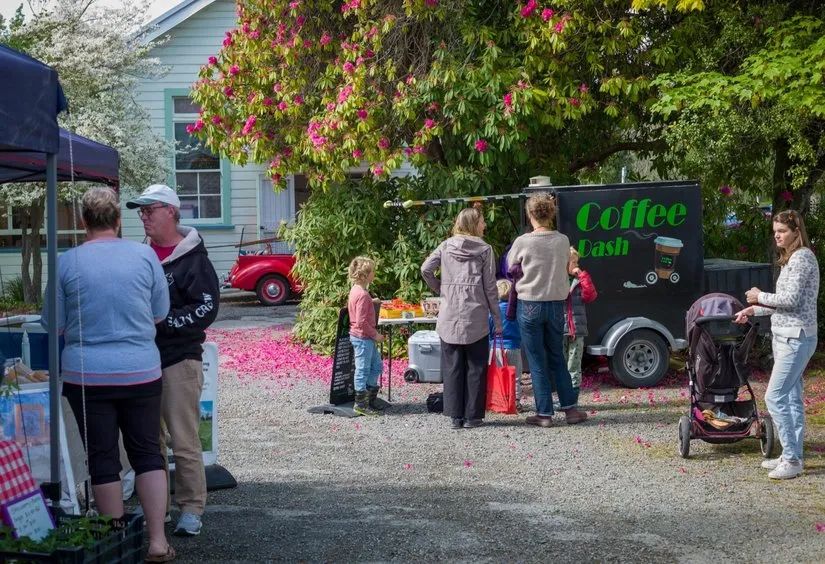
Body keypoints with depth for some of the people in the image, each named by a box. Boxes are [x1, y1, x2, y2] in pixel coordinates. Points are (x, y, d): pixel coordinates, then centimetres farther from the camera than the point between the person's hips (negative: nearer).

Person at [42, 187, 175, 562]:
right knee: (147, 453, 11)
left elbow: (54, 325, 2)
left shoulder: (67, 262, -6)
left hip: (87, 374, -1)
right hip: (140, 372, 1)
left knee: (103, 459, 8)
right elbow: (160, 314, 6)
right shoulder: (145, 256, -4)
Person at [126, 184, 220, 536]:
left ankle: (191, 509, 3)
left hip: (179, 361, -7)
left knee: (184, 441, -5)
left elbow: (206, 309, -14)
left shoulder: (193, 258, -7)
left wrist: (162, 321, -17)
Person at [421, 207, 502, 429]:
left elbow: (425, 269, -2)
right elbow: (490, 287, -2)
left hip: (449, 317, 2)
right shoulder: (484, 250, -1)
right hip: (476, 317, -2)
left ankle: (456, 415, 8)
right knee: (475, 367, 6)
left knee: (452, 367, 7)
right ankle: (472, 416, 7)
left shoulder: (446, 246, 6)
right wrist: (497, 319, 4)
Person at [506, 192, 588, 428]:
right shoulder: (563, 241, -4)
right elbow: (564, 266, 6)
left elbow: (511, 268, 2)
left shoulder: (522, 242, -12)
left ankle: (544, 413, 7)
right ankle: (570, 408, 15)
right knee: (558, 359, 16)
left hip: (529, 305, -3)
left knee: (537, 362, 5)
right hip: (556, 304, 3)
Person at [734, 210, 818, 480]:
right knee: (792, 399, 11)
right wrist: (754, 309, 18)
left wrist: (760, 296, -7)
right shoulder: (792, 258, 17)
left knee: (775, 397, -11)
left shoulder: (802, 257, -13)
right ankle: (792, 456, 16)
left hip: (796, 338, -10)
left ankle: (792, 460, -7)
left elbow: (790, 299, -20)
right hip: (786, 336, 10)